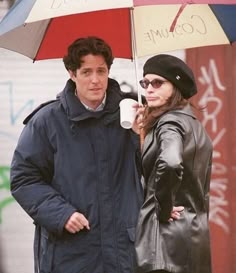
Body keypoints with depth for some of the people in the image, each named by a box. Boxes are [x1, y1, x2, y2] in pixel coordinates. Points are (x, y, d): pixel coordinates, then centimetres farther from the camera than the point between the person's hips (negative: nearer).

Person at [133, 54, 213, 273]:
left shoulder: (170, 122, -11)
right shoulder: (195, 126, 17)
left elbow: (170, 164, -30)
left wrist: (164, 209, -20)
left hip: (167, 234, -9)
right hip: (194, 233, 9)